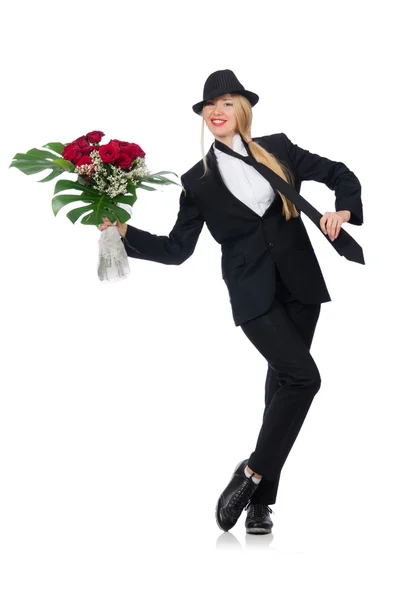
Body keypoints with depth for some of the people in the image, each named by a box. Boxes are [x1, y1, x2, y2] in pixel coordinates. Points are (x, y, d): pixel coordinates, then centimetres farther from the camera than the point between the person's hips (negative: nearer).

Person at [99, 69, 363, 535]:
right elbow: (177, 248, 4)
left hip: (299, 285, 3)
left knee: (282, 381, 3)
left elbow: (340, 175, 12)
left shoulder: (278, 150, 7)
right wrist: (125, 231, -6)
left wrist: (343, 209, -7)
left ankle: (259, 498, 12)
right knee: (302, 375, -18)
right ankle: (254, 475, -2)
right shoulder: (198, 181, 4)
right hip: (254, 294, -3)